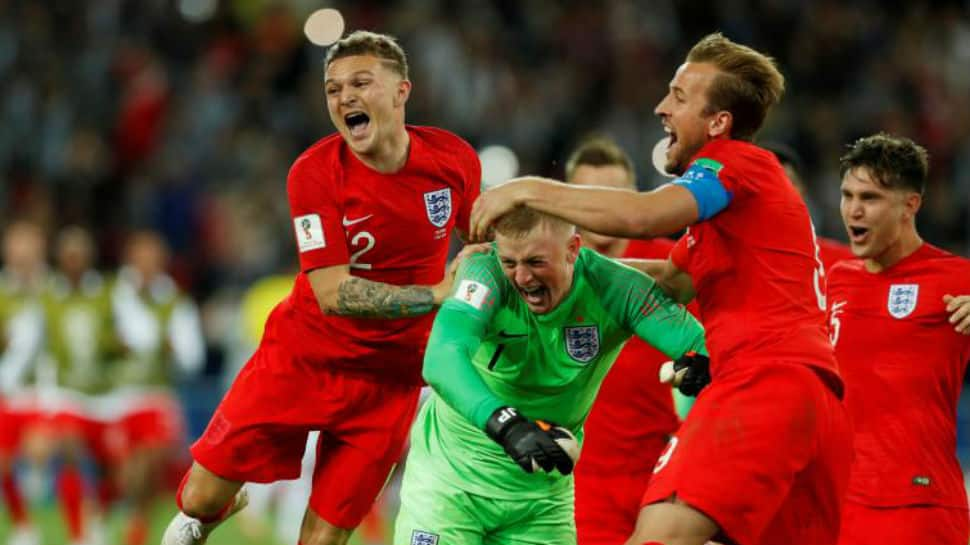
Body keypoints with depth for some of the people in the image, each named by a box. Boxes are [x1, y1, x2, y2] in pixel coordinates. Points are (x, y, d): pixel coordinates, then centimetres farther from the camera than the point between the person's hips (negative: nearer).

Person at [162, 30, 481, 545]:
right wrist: (436, 295, -32)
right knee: (202, 498, -4)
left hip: (389, 377, 1)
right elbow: (332, 293, -24)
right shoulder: (314, 173, -16)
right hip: (301, 358, -1)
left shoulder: (454, 159, -7)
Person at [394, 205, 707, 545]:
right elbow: (441, 358, -39)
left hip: (544, 488, 2)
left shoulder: (612, 287, -16)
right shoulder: (486, 273, -23)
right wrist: (506, 425, -54)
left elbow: (696, 342, -26)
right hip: (453, 468, -2)